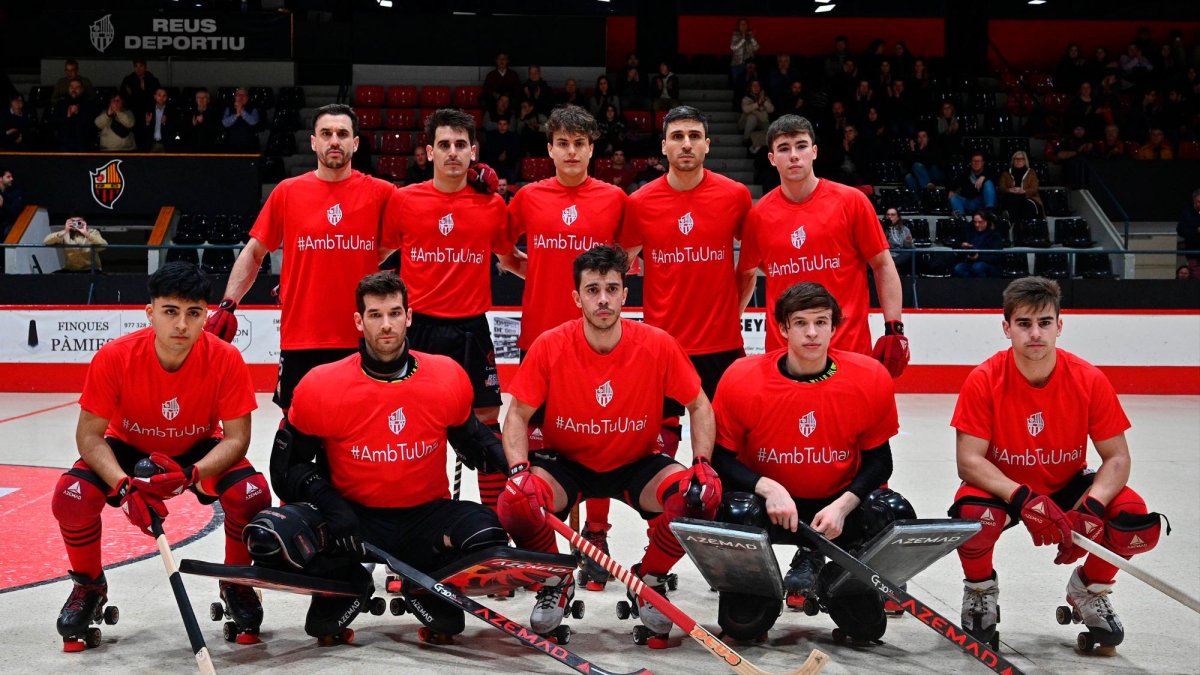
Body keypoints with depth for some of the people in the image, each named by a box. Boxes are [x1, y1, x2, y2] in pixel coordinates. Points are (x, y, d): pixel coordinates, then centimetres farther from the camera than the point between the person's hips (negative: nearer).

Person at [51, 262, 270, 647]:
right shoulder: (114, 357, -28)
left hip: (200, 452, 0)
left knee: (252, 493, -29)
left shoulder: (226, 360, -28)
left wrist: (191, 475, -43)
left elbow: (236, 437, -24)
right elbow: (90, 435, -22)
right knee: (71, 496, -27)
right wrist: (124, 485, -40)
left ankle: (235, 584, 3)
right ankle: (89, 586, 5)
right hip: (128, 449, 1)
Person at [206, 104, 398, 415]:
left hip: (361, 339, 0)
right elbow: (254, 252, 9)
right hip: (300, 339, 0)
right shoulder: (287, 192, 3)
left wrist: (354, 268, 6)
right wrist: (227, 304, 0)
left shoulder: (380, 193, 0)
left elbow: (392, 243, 15)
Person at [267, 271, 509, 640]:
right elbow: (288, 465, -5)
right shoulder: (321, 387, -12)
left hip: (426, 516, 1)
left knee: (485, 534, -30)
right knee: (274, 536, -28)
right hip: (353, 517, -1)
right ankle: (347, 586, 7)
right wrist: (330, 506, -23)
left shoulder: (448, 378, -7)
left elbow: (472, 437, 11)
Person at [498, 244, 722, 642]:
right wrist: (519, 469, -25)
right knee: (515, 501, -30)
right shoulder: (549, 347, -16)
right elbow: (518, 415, -8)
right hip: (566, 464, 0)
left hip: (636, 466, 1)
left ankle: (650, 579, 4)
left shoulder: (658, 346, -15)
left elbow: (699, 407, -3)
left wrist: (702, 463, -19)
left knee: (700, 496, -27)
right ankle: (555, 583, 3)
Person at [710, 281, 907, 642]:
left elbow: (878, 458, -2)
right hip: (770, 502, -2)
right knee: (737, 513, -34)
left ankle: (822, 571, 5)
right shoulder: (742, 378, -15)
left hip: (838, 502, 2)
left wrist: (843, 505, -19)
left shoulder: (871, 378, -11)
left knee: (897, 514, -25)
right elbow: (720, 457, -8)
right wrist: (768, 488, -25)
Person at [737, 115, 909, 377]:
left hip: (849, 348, -2)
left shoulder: (851, 202, -3)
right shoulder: (758, 215, 3)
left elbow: (883, 266, 1)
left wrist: (894, 329, -6)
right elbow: (746, 275, 17)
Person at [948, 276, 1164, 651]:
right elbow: (968, 461, -23)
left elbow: (1117, 458, -13)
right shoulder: (984, 381, -21)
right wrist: (1023, 499, -39)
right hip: (1002, 488, -2)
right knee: (972, 516, -35)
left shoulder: (1089, 380, -16)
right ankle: (980, 589, 1)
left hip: (1068, 485, 2)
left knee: (1138, 523, -24)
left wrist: (1090, 508, -32)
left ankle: (1089, 588, 9)